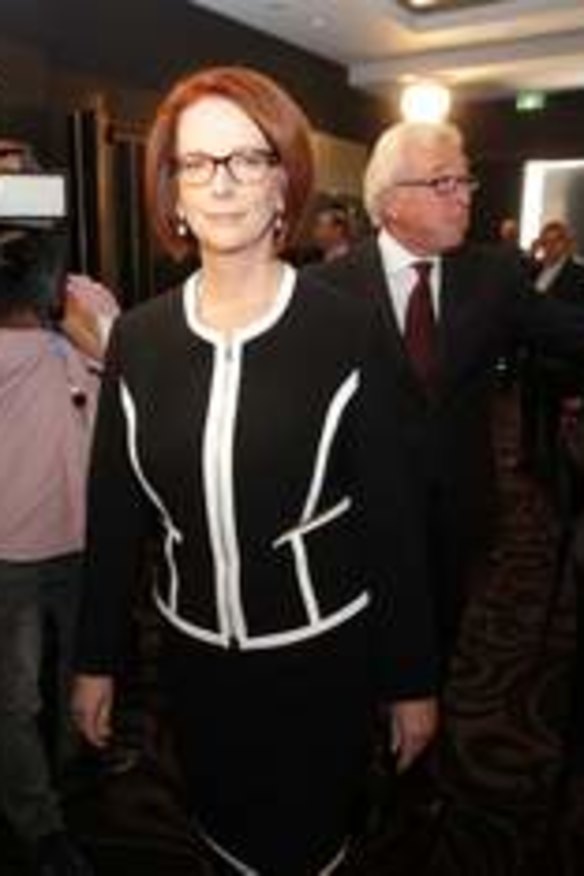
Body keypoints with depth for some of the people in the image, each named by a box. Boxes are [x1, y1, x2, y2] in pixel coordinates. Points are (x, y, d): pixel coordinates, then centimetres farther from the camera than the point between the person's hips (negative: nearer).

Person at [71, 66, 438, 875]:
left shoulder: (347, 331, -13)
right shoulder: (137, 336, -4)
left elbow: (391, 517, -9)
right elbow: (113, 511, 2)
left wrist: (413, 677, -3)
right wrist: (97, 657, 7)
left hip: (322, 653, -2)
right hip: (193, 653, 3)